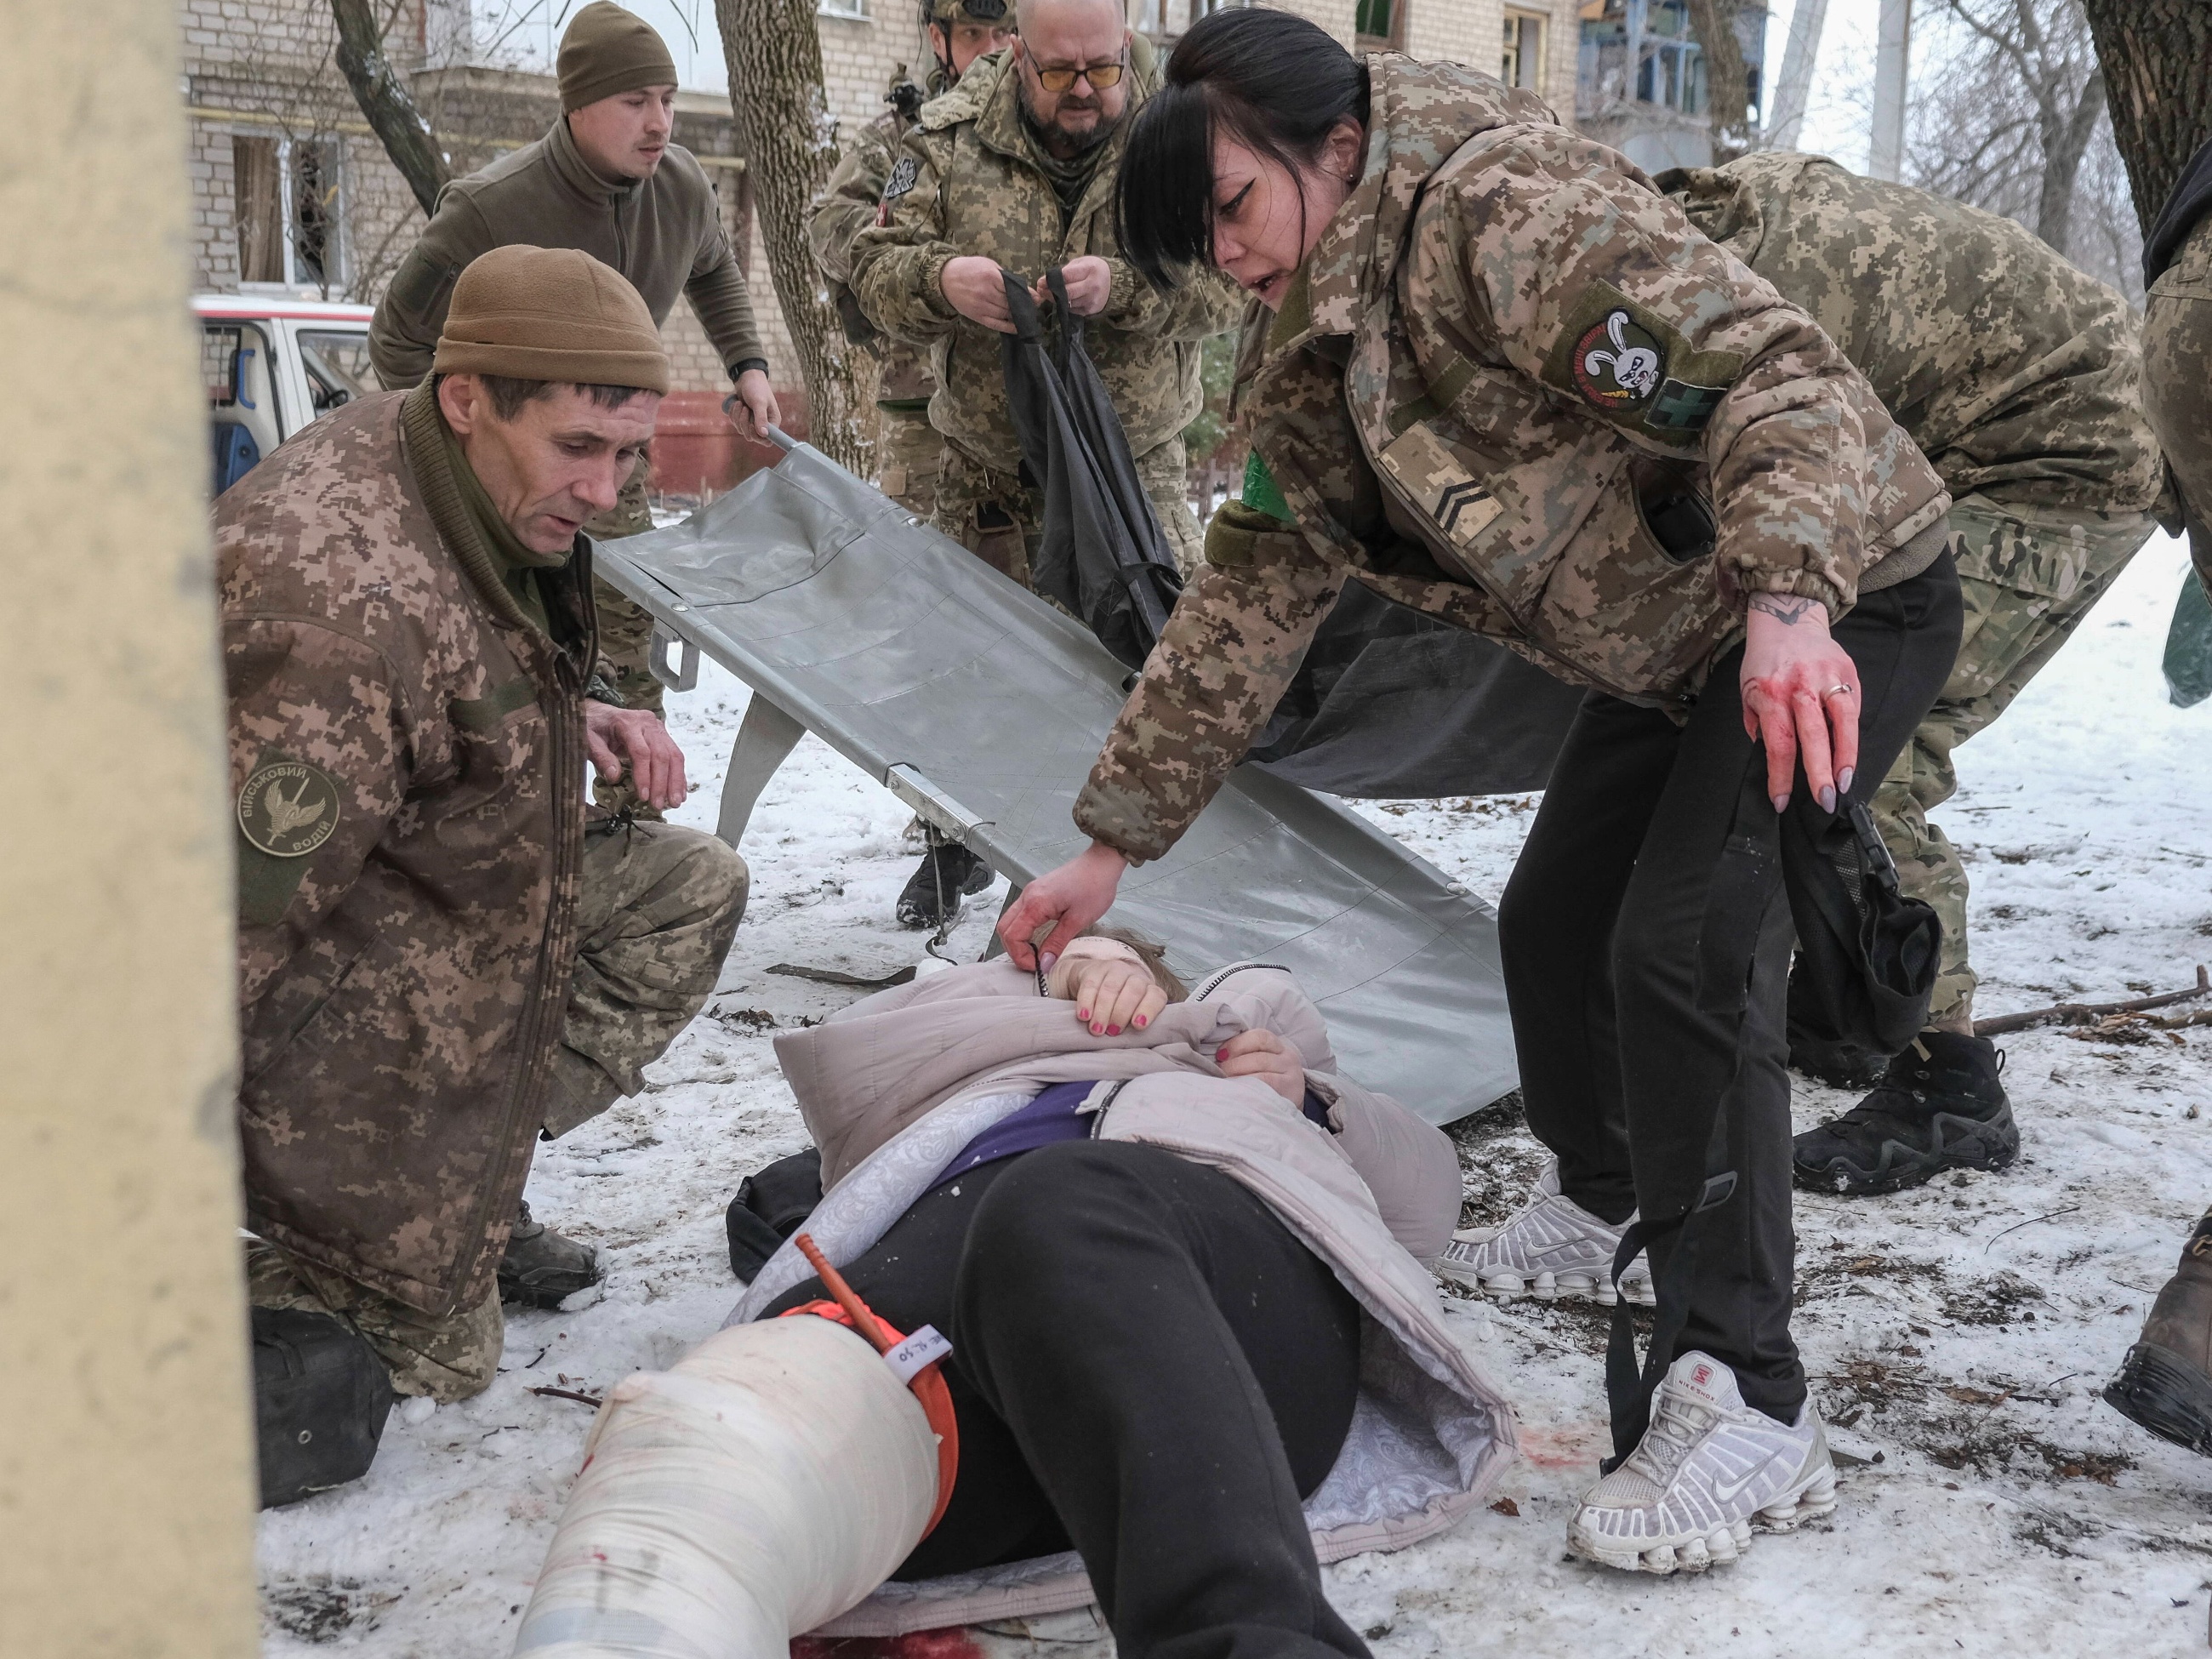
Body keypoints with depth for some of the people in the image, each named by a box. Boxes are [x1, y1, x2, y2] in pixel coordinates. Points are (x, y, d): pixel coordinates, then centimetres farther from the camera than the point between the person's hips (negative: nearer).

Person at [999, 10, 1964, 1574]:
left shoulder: (1512, 214, -27)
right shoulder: (1303, 359, 2)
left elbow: (1773, 375, -36)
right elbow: (1250, 596, 4)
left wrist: (1790, 605, -55)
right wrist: (1110, 843, 2)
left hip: (1838, 616, -9)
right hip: (1669, 643, 10)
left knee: (1687, 952, -21)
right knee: (1553, 927, 15)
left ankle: (1742, 1403, -16)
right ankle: (1627, 1194, 41)